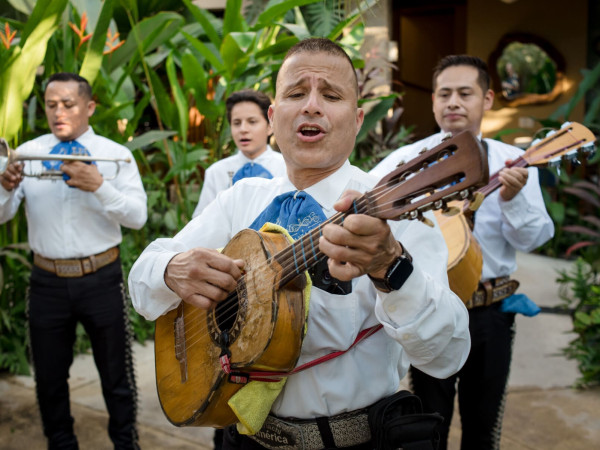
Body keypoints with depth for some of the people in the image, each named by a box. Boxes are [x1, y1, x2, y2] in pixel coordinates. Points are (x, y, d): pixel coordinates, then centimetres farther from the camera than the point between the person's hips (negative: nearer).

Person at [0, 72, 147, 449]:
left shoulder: (115, 155, -2)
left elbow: (138, 217, -12)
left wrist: (99, 186, -26)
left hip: (101, 279, -2)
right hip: (47, 282, 2)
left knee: (116, 373, 10)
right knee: (49, 376, 16)